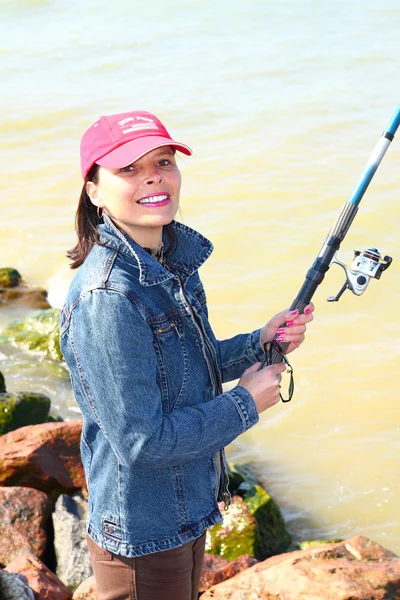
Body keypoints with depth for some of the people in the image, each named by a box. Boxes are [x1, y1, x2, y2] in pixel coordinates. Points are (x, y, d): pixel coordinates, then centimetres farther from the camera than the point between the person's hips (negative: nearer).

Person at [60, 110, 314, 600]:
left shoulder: (173, 259, 0)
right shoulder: (106, 297, -29)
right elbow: (140, 441, -28)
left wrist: (261, 342, -3)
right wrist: (246, 404, -17)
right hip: (142, 536, -8)